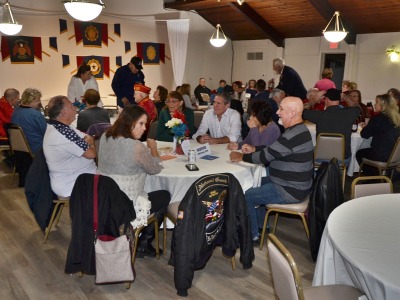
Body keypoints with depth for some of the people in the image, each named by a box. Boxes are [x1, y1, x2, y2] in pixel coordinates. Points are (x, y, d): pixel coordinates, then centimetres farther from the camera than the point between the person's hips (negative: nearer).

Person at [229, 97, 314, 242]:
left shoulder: (292, 136, -28)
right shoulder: (298, 129, 6)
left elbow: (265, 156, -22)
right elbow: (273, 149, 17)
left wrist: (241, 157, -8)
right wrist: (254, 148, 6)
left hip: (290, 191, -10)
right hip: (295, 183, 10)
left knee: (245, 196, -4)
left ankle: (253, 235, 15)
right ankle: (260, 224, 31)